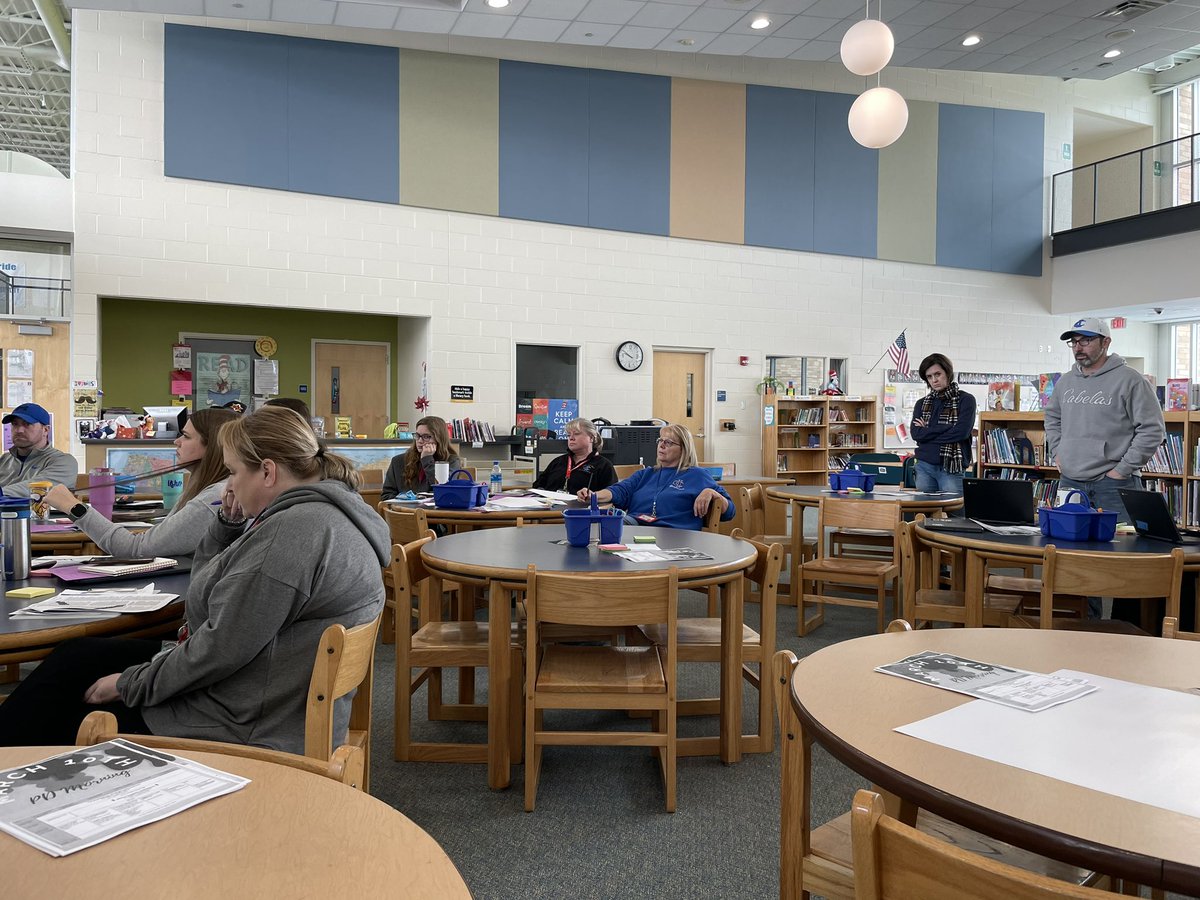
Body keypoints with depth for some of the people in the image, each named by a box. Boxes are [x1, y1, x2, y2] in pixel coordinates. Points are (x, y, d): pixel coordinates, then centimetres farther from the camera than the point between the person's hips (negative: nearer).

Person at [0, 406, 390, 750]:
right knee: (77, 657, 17)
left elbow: (222, 648, -25)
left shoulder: (295, 529, -25)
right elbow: (208, 581, 20)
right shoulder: (322, 514, 9)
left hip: (245, 730, -10)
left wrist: (129, 684, -10)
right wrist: (229, 523, 2)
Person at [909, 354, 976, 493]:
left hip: (952, 468, -4)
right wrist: (945, 429, -9)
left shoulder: (965, 400, 2)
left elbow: (961, 432, -12)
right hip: (924, 466, 4)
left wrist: (927, 432, -4)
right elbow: (915, 433, -1)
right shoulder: (922, 403, 14)